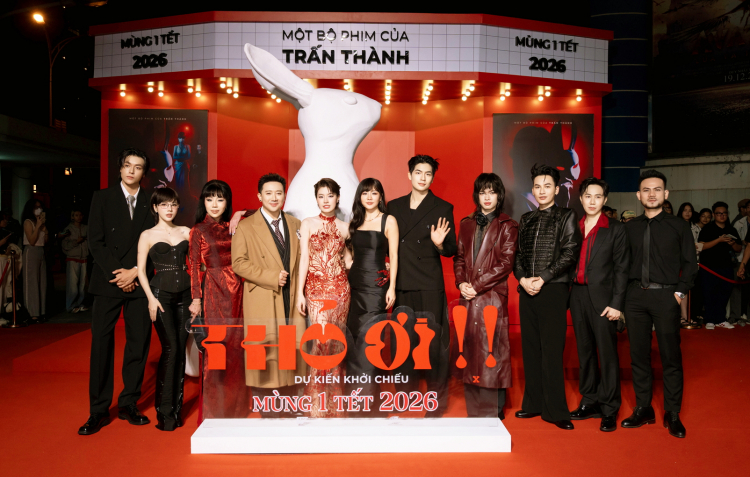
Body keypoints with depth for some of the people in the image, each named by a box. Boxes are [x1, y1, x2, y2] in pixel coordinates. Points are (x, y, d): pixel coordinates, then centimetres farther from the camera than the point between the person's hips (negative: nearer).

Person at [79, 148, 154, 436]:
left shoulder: (150, 203, 9)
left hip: (139, 283, 1)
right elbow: (96, 242, 0)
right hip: (108, 282, -1)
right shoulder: (102, 198, 7)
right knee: (101, 343, 0)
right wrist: (117, 273, -9)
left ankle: (128, 404, 16)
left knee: (139, 344, 3)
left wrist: (135, 272, -8)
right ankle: (98, 411, 10)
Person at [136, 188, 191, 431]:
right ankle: (164, 411, 1)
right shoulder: (147, 235, 5)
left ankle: (176, 409, 13)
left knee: (180, 350, 3)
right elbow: (141, 270, 3)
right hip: (161, 293, -3)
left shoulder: (186, 232, 11)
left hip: (184, 294, 3)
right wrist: (151, 298, -7)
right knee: (170, 349, -11)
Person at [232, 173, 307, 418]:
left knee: (293, 352, 6)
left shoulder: (295, 224, 14)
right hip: (262, 301, -4)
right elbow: (239, 263, -6)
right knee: (263, 354, -2)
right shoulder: (245, 227, 2)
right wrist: (272, 277, -14)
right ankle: (265, 410, 10)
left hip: (291, 299, 4)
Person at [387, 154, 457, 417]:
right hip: (401, 284, 4)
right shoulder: (394, 206, 12)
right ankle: (404, 395, 25)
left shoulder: (443, 208, 2)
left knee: (433, 341, -2)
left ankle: (436, 401, 12)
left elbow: (452, 250, 1)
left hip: (430, 286, -4)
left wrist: (439, 244, -20)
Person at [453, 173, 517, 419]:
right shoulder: (467, 224, 16)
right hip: (468, 297, 4)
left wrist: (476, 285, -11)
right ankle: (473, 406, 15)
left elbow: (505, 263, -6)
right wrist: (461, 283, -3)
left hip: (493, 296, -4)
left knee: (491, 348, -4)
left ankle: (493, 409, 6)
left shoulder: (507, 226, 2)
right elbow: (459, 257, 14)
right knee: (470, 348, 5)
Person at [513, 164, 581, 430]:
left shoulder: (567, 217, 3)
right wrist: (523, 278, -6)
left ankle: (555, 410, 3)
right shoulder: (526, 220, 16)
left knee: (552, 350, -5)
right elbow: (517, 254, 12)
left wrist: (543, 278, -14)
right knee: (530, 348, 8)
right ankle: (534, 403, 19)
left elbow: (570, 253, -6)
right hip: (526, 290, 5)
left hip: (554, 290, -5)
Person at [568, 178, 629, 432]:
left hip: (602, 297, -4)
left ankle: (609, 409, 10)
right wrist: (568, 294, 2)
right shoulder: (573, 228, 10)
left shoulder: (616, 229, -1)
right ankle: (589, 402, 23)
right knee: (584, 351, 12)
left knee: (607, 353, 0)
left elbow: (621, 269, -4)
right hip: (578, 295, 4)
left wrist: (616, 303, -10)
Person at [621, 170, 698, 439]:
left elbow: (690, 263, 3)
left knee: (671, 357, 3)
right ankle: (643, 409, 20)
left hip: (666, 296, -2)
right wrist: (623, 292, 1)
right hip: (636, 296, 3)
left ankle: (672, 414, 15)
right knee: (638, 355, 8)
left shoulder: (678, 226, 3)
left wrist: (680, 291, -5)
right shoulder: (630, 228, 9)